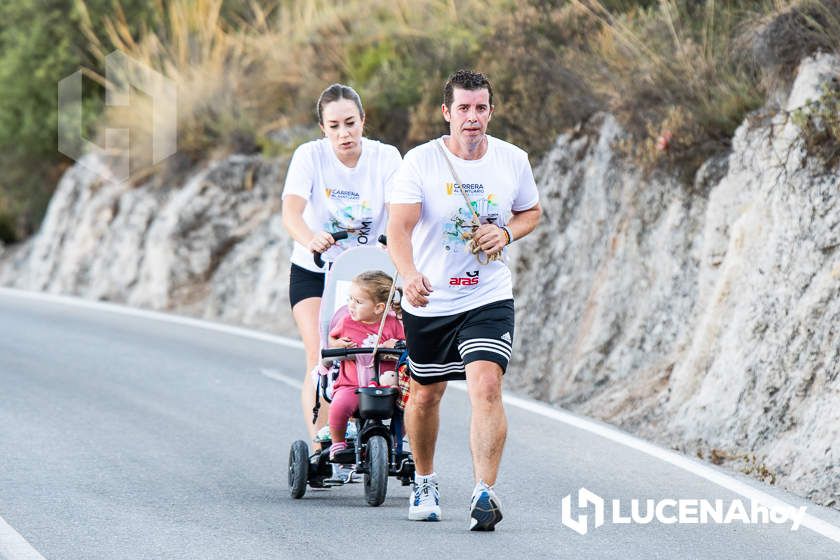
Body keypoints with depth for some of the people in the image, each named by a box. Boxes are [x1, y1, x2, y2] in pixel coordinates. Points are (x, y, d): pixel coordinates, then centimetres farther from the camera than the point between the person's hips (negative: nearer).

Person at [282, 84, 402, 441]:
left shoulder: (385, 157, -9)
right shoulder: (310, 156, -12)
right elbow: (291, 213, -27)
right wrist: (310, 239, -49)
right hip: (314, 273, -1)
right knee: (320, 358, -17)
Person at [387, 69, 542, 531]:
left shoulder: (513, 161, -2)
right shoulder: (420, 162, -11)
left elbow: (531, 211, 16)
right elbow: (398, 228, -19)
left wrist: (506, 233, -7)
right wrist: (410, 275, -39)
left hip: (488, 300, 0)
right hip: (427, 302, 0)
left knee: (486, 387, -19)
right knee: (425, 394, 14)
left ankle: (485, 493, -23)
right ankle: (424, 481, 38)